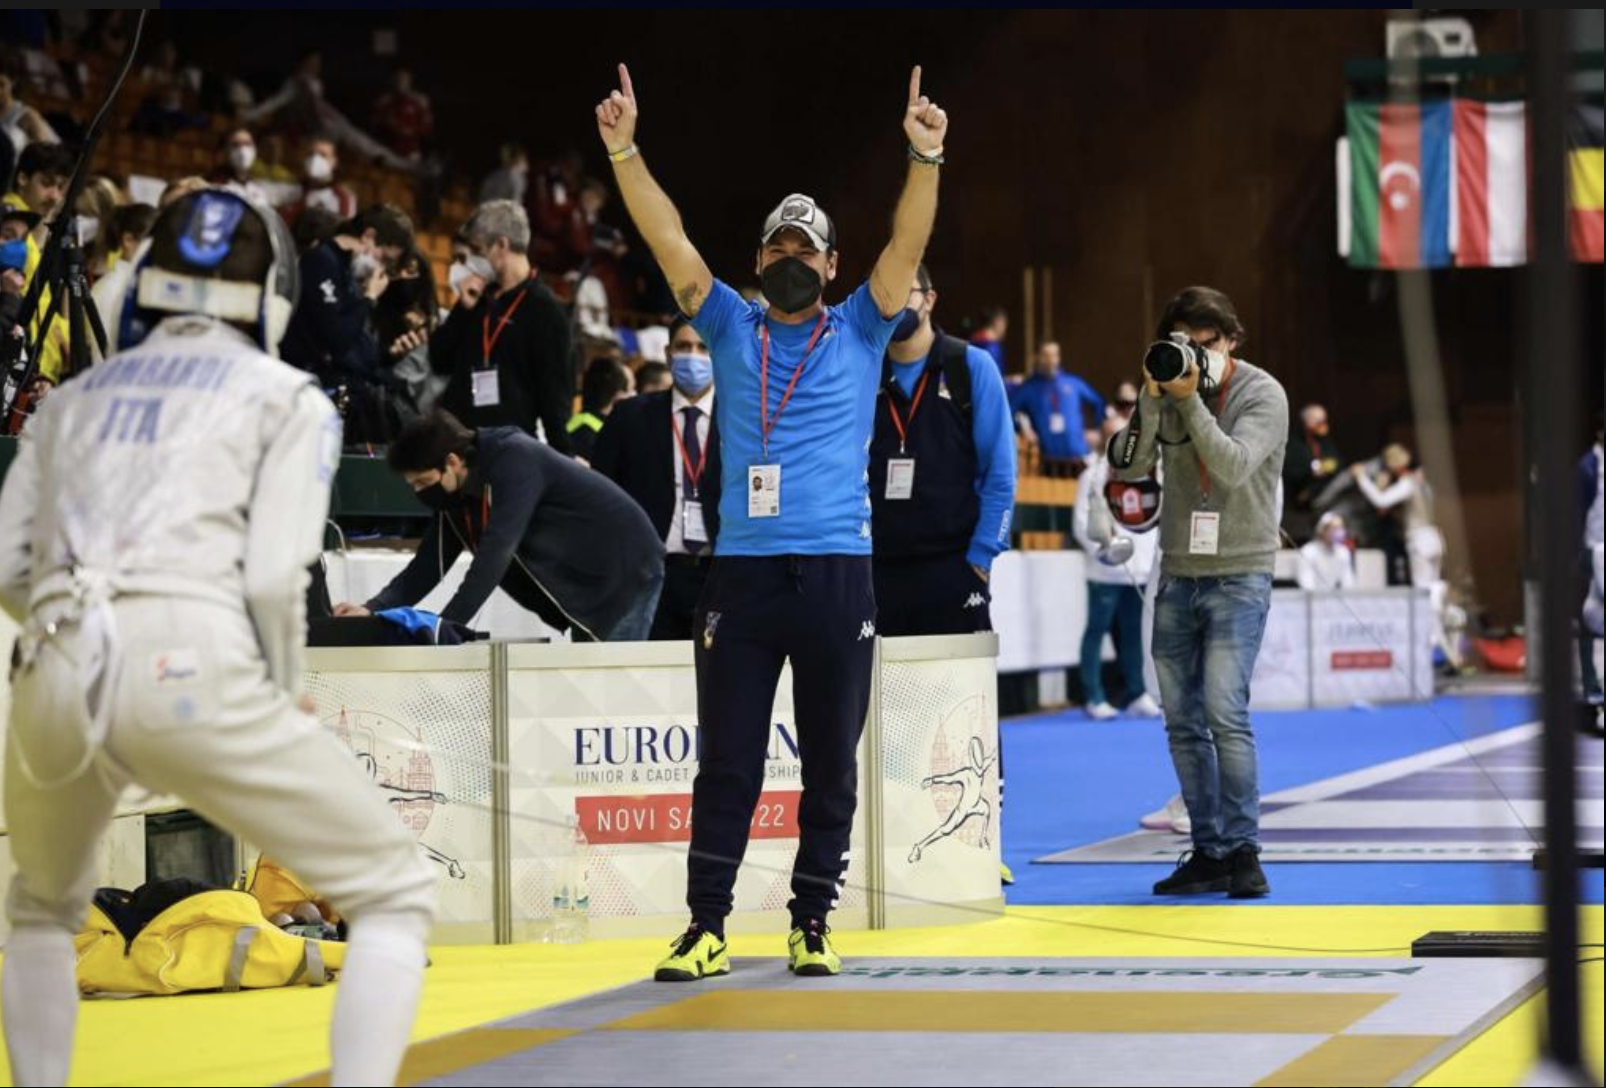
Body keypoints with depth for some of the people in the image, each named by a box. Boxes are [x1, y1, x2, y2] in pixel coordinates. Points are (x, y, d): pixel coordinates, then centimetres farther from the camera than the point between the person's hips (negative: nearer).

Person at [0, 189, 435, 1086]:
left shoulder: (77, 396, 26)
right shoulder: (289, 398, 12)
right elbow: (271, 578, -2)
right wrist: (286, 701, 14)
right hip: (190, 670, -5)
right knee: (398, 896, 11)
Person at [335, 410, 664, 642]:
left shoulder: (514, 461, -26)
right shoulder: (456, 494, 1)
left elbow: (495, 555, -34)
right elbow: (428, 565, 0)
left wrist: (442, 630, -37)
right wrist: (373, 610, -16)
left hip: (625, 572, -9)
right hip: (585, 586, 9)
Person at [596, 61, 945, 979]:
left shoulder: (859, 333, 9)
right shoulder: (731, 329, 11)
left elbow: (909, 247, -5)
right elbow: (669, 238, 2)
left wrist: (926, 159, -20)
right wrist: (624, 149, -10)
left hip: (838, 573, 0)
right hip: (743, 572, 1)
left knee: (832, 764, 5)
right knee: (727, 761, 1)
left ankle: (813, 925, 14)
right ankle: (707, 928, 5)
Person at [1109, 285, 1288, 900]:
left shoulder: (1263, 395, -5)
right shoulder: (1169, 393, 7)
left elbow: (1233, 467, -21)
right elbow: (1126, 468, -4)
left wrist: (1192, 400, -23)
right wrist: (1151, 401, -14)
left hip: (1238, 577, -5)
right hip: (1177, 576, 5)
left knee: (1225, 713, -15)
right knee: (1183, 722, 4)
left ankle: (1243, 850, -9)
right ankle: (1209, 853, 10)